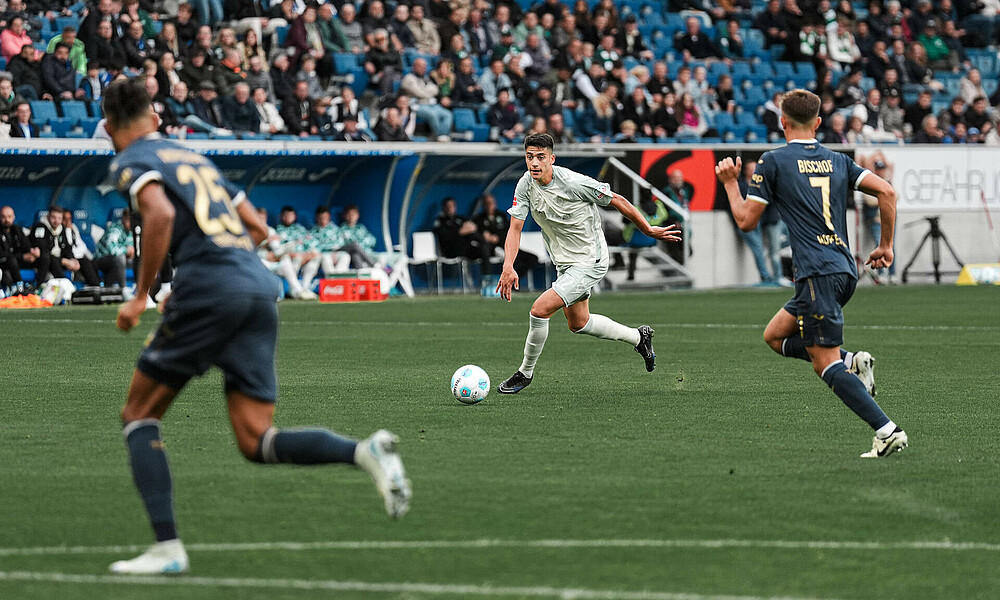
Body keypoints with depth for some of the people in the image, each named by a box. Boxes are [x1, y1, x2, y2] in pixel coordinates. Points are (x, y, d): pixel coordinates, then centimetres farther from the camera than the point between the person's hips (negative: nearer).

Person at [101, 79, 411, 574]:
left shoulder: (131, 161, 6)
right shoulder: (194, 158, 28)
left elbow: (161, 214, -15)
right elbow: (257, 228, 27)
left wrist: (140, 297, -9)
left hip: (210, 287, -6)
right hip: (260, 286, 6)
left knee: (139, 415, 10)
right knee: (256, 442, 3)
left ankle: (166, 547, -2)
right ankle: (365, 452, -22)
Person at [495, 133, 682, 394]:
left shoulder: (574, 183, -26)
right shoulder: (525, 185, -10)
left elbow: (618, 201, -14)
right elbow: (515, 229, -9)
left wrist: (649, 230, -7)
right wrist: (508, 267, -24)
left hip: (590, 262, -8)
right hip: (564, 263, 8)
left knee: (540, 309, -19)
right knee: (578, 324, 23)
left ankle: (525, 372, 2)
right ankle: (638, 337, 44)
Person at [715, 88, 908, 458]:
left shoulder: (772, 162, 0)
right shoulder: (838, 161, 15)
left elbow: (746, 220, 2)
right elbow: (886, 192, 5)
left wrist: (730, 183, 19)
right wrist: (886, 245, 14)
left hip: (817, 273, -7)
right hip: (845, 270, 7)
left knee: (826, 365, -7)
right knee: (775, 336, 21)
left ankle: (887, 431, -20)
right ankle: (851, 362, 1)